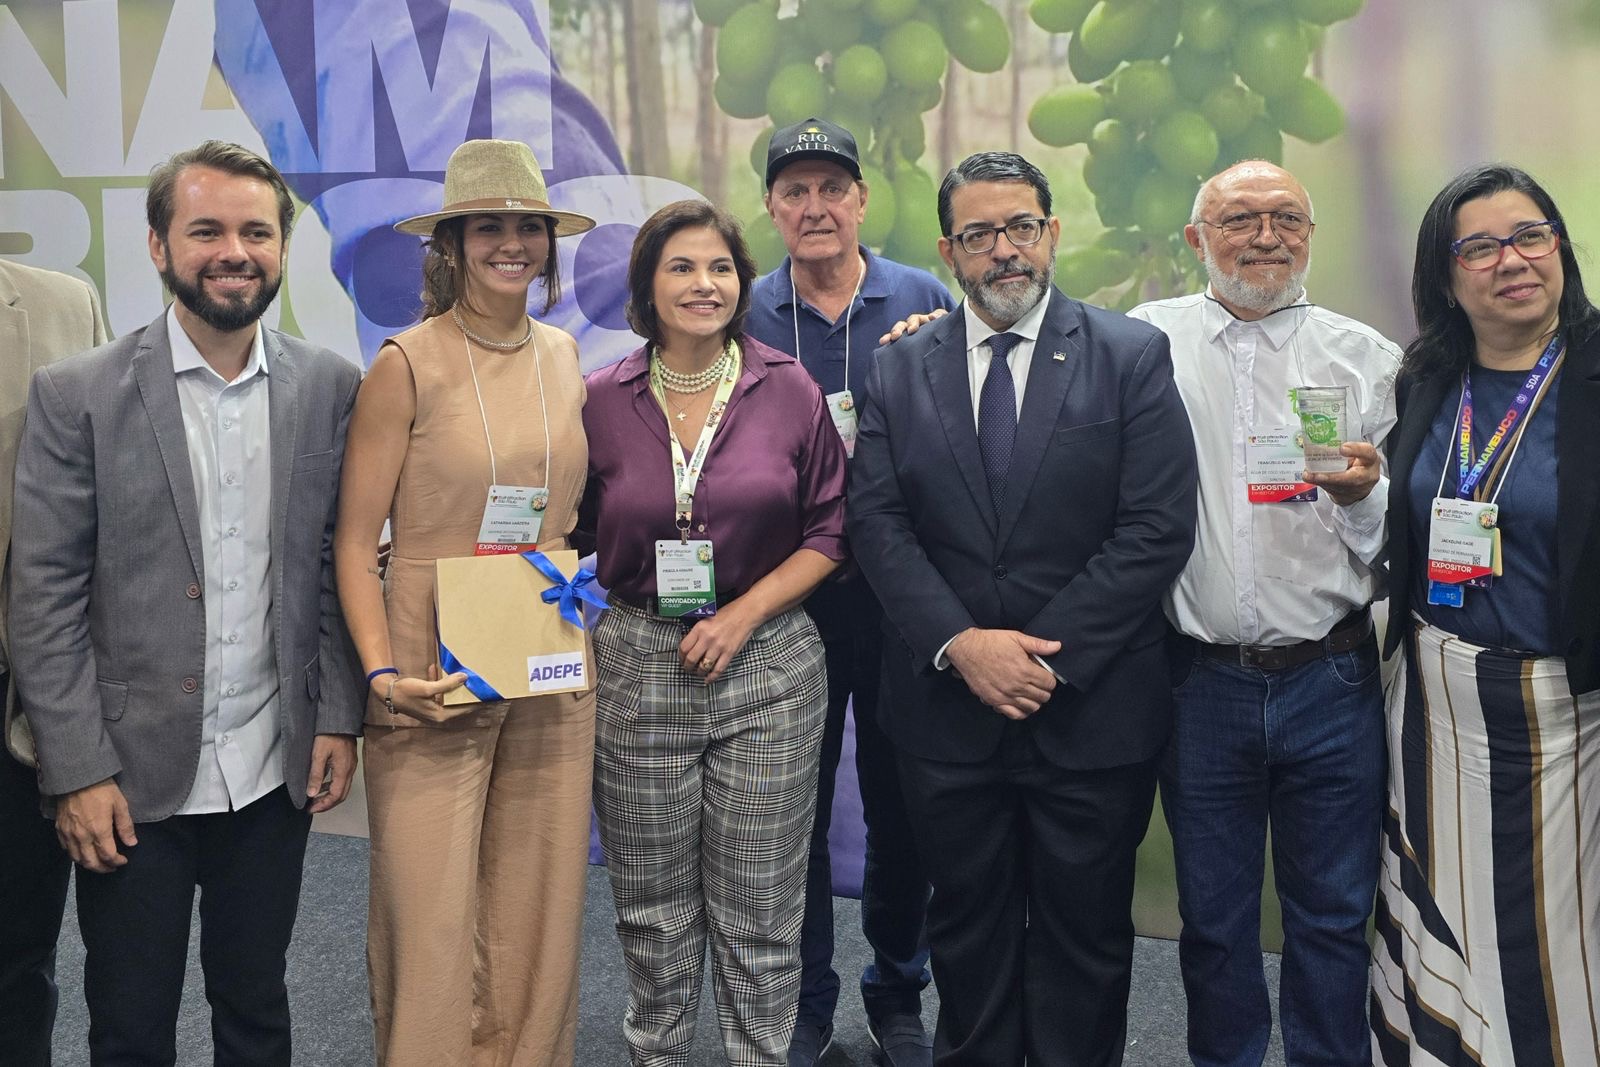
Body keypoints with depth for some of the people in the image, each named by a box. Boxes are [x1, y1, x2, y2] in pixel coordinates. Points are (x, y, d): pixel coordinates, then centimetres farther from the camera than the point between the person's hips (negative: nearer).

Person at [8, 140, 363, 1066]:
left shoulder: (330, 387, 0)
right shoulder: (78, 395, -7)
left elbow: (340, 564, 6)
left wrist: (339, 717, 1)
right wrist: (77, 773, -10)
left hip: (276, 773, 2)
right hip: (133, 779, -2)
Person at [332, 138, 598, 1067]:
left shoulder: (566, 356, 9)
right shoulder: (407, 365, -6)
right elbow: (356, 540, -6)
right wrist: (381, 671, -17)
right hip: (435, 669, -4)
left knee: (538, 910, 11)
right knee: (432, 918, 0)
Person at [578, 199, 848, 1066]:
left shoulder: (790, 390, -1)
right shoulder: (602, 401, 1)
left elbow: (827, 531, 2)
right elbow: (575, 531, 11)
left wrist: (743, 613, -9)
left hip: (768, 666, -1)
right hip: (640, 665, 1)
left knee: (759, 915, 6)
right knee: (653, 913, 12)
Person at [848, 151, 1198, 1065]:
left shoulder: (1133, 356, -2)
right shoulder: (900, 370, 6)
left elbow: (1159, 528, -10)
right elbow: (878, 522, -1)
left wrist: (1047, 655, -15)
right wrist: (960, 643, -15)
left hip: (1091, 708, -2)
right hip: (948, 708, 2)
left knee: (1085, 939, 11)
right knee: (969, 934, 16)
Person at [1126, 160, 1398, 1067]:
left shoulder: (1367, 357, 3)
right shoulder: (1147, 339, 2)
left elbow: (1400, 543, 6)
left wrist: (1364, 496, -17)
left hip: (1331, 683, 0)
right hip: (1203, 681, 0)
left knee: (1334, 914, 11)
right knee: (1214, 915, 13)